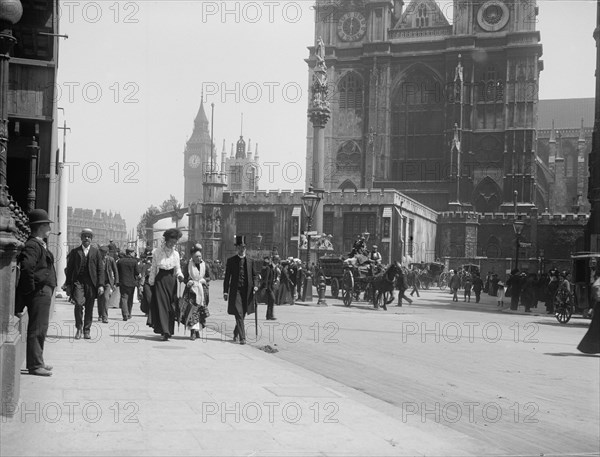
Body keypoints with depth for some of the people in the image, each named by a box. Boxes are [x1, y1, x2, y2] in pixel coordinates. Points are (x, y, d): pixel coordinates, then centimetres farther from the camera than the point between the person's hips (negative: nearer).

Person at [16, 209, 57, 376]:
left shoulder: (40, 244, 16)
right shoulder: (33, 245, -16)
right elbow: (26, 267, -30)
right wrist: (32, 287, -20)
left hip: (44, 292, 10)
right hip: (39, 293, -10)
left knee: (40, 329, 17)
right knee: (37, 329, -5)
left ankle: (37, 362, 26)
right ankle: (35, 365, 0)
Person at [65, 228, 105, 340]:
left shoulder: (96, 252, 10)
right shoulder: (75, 251, 10)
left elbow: (100, 269, 7)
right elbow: (69, 269, 10)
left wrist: (100, 285, -3)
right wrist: (68, 284, 3)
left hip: (91, 283, 1)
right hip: (78, 282, -1)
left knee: (89, 308, 2)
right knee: (78, 304, -18)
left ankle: (86, 331, 14)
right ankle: (79, 328, -1)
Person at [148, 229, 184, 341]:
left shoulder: (175, 253, 8)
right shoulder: (157, 252, -1)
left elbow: (177, 268, 12)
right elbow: (153, 268, 3)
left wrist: (180, 276, -10)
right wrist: (151, 282, 2)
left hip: (171, 280, 3)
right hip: (160, 280, -3)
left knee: (171, 307, 4)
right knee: (161, 305, -11)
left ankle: (169, 330, 16)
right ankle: (165, 332, -15)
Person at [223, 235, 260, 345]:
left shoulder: (250, 261, 10)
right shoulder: (231, 261, 5)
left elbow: (255, 275, 9)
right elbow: (227, 277, 5)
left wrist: (255, 285, -10)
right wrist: (225, 291, -1)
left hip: (247, 291, 3)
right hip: (235, 291, -2)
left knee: (242, 315, 11)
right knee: (239, 314, -11)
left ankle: (236, 333, 33)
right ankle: (242, 337, -13)